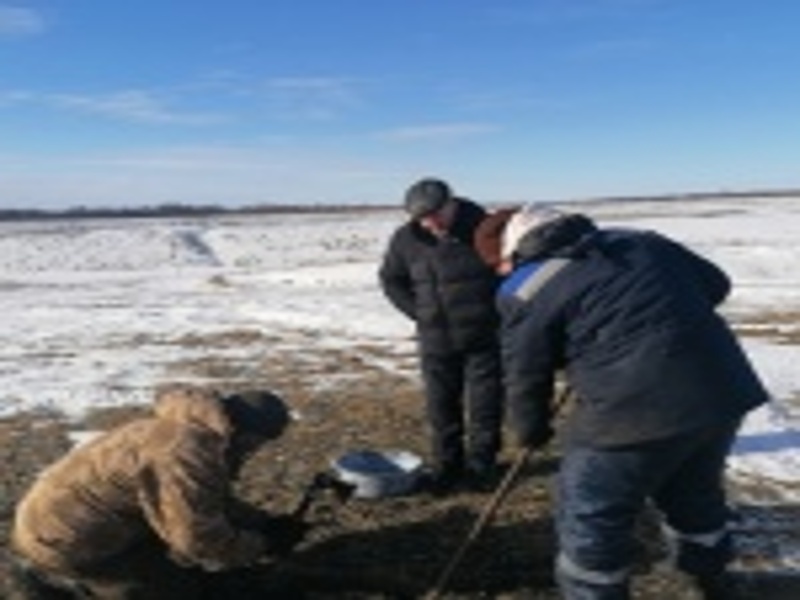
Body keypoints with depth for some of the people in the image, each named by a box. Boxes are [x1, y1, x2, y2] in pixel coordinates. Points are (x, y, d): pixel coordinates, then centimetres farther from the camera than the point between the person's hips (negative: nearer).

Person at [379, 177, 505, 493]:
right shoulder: (406, 239, -6)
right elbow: (391, 280, 10)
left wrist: (500, 312, -5)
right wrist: (418, 312, 1)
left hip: (484, 336, -2)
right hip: (436, 339, 2)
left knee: (484, 405, 6)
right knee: (441, 406, 10)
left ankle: (480, 464, 22)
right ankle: (447, 465, 25)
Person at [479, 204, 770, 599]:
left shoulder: (527, 292, -2)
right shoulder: (640, 240, 14)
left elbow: (525, 376, 4)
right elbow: (715, 283, 20)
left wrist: (531, 432, 20)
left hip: (634, 413, -8)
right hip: (721, 391, 8)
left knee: (590, 521, 12)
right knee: (695, 495, 32)